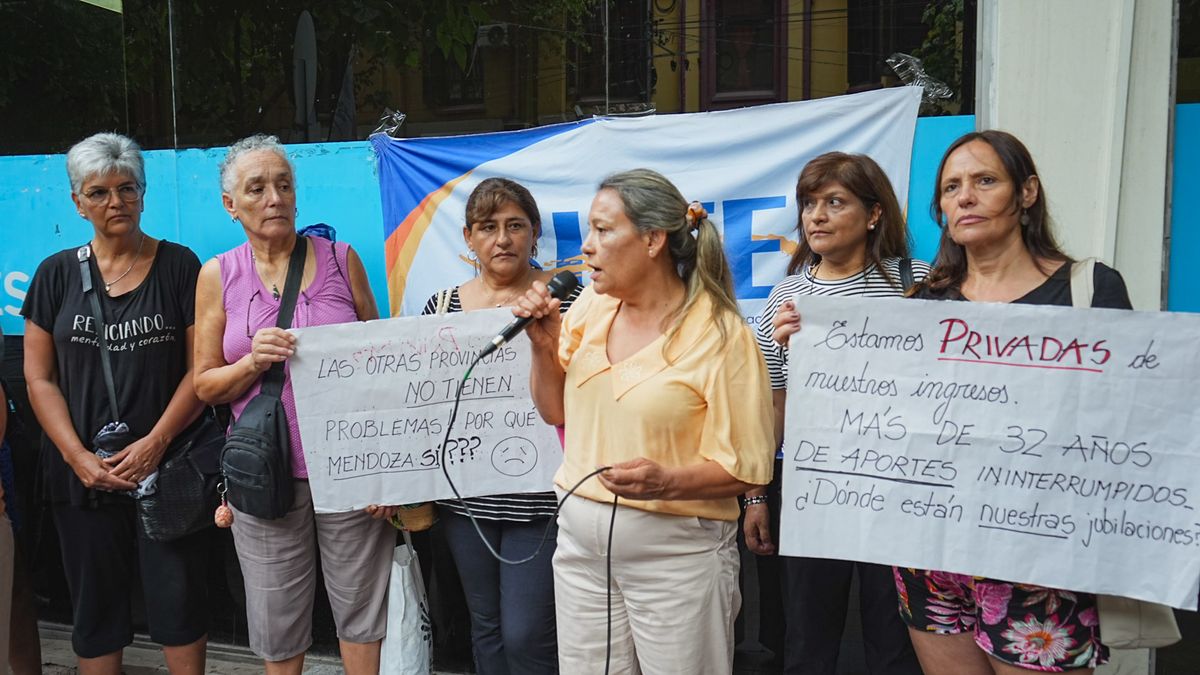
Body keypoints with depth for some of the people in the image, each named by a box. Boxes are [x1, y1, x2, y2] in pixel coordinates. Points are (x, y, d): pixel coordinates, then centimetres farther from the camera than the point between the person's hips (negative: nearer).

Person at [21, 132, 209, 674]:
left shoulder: (179, 266, 0)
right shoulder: (57, 274, 6)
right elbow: (38, 377, 4)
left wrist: (157, 441, -14)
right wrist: (77, 456, -7)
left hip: (168, 466, -2)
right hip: (83, 474, 2)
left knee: (178, 600, 4)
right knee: (95, 608, 12)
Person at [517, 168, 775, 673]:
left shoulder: (720, 334, -14)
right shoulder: (590, 305, 3)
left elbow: (747, 466, -13)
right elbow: (556, 411, 12)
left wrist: (667, 481, -29)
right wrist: (544, 345, -5)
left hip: (676, 550, -5)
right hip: (580, 538, 5)